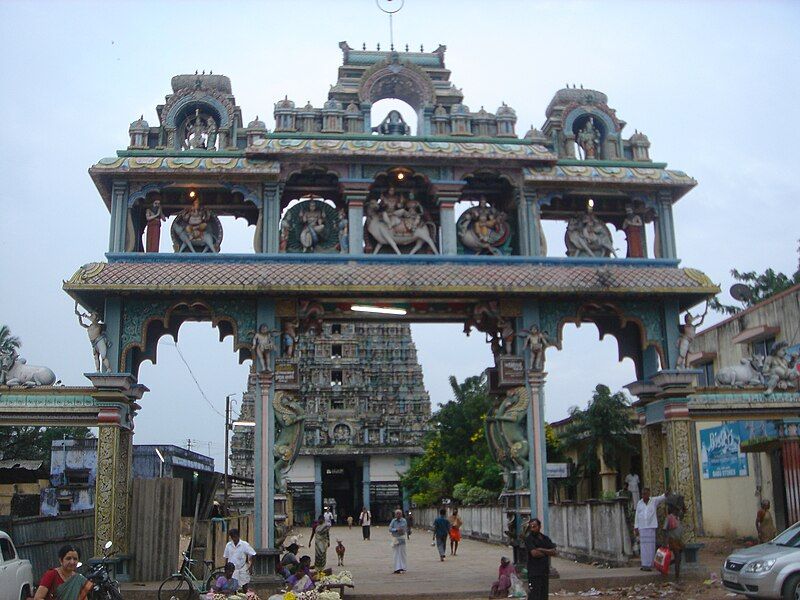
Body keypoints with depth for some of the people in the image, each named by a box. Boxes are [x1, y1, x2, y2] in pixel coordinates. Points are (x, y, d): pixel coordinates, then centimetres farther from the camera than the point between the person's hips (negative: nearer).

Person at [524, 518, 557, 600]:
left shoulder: (546, 538, 13)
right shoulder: (529, 539, -6)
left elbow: (554, 552, 1)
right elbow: (534, 553, -19)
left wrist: (541, 550, -11)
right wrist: (547, 553, -3)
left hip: (545, 572, 7)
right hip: (534, 572, -6)